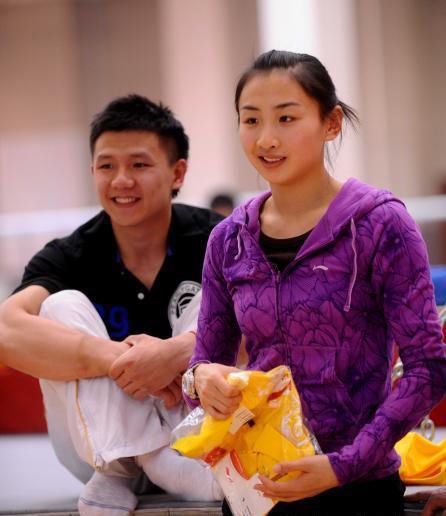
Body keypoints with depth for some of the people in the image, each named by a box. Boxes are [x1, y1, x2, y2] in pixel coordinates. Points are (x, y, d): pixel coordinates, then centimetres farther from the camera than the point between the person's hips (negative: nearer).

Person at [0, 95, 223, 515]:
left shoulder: (212, 240, -7)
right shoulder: (69, 257, -7)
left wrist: (177, 353, -42)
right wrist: (115, 358, -40)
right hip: (101, 435, 0)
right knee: (63, 306, -19)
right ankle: (117, 470, -34)